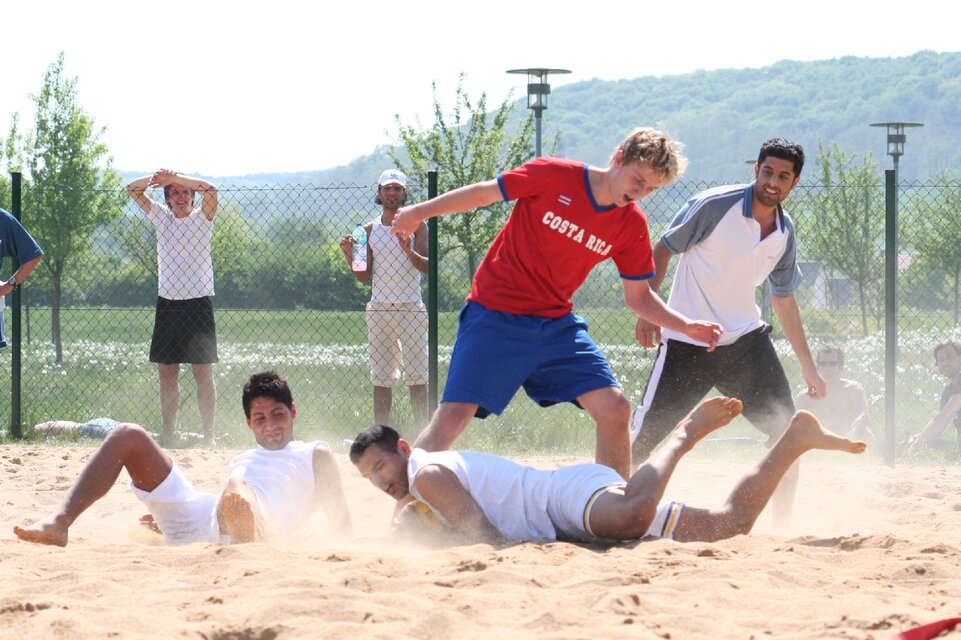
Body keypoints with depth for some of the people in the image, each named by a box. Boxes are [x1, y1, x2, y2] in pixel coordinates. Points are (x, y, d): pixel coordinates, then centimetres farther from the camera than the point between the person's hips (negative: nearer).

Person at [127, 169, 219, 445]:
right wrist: (154, 179, -13)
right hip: (167, 304, 4)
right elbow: (132, 190, 7)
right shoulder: (161, 216, 11)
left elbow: (210, 190, -17)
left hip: (198, 304, -4)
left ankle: (208, 434, -4)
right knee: (167, 372, 4)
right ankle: (168, 433, 9)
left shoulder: (201, 218, 2)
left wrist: (174, 177, -22)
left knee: (203, 373, -4)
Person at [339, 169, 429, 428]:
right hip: (379, 309, 3)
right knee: (381, 377, 3)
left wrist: (409, 251, -26)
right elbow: (364, 276, 9)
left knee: (416, 376, -6)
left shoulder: (416, 226, 3)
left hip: (411, 309, -3)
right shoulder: (370, 230, 11)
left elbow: (428, 267, -8)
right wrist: (349, 254, -8)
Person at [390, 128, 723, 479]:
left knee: (614, 408, -7)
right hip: (494, 317, -4)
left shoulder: (632, 225, -1)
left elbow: (638, 297, 8)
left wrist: (687, 326, -7)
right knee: (453, 416, -14)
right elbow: (483, 193, -1)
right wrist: (418, 213, 3)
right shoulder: (553, 176, -13)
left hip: (556, 324, 5)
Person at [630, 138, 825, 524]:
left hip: (744, 339, 5)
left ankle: (783, 527, 11)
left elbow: (784, 300, 17)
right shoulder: (714, 206, -13)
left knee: (787, 430, -1)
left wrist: (808, 366, 18)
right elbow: (663, 250, -5)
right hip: (686, 342, -5)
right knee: (643, 437, -9)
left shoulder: (785, 233, 5)